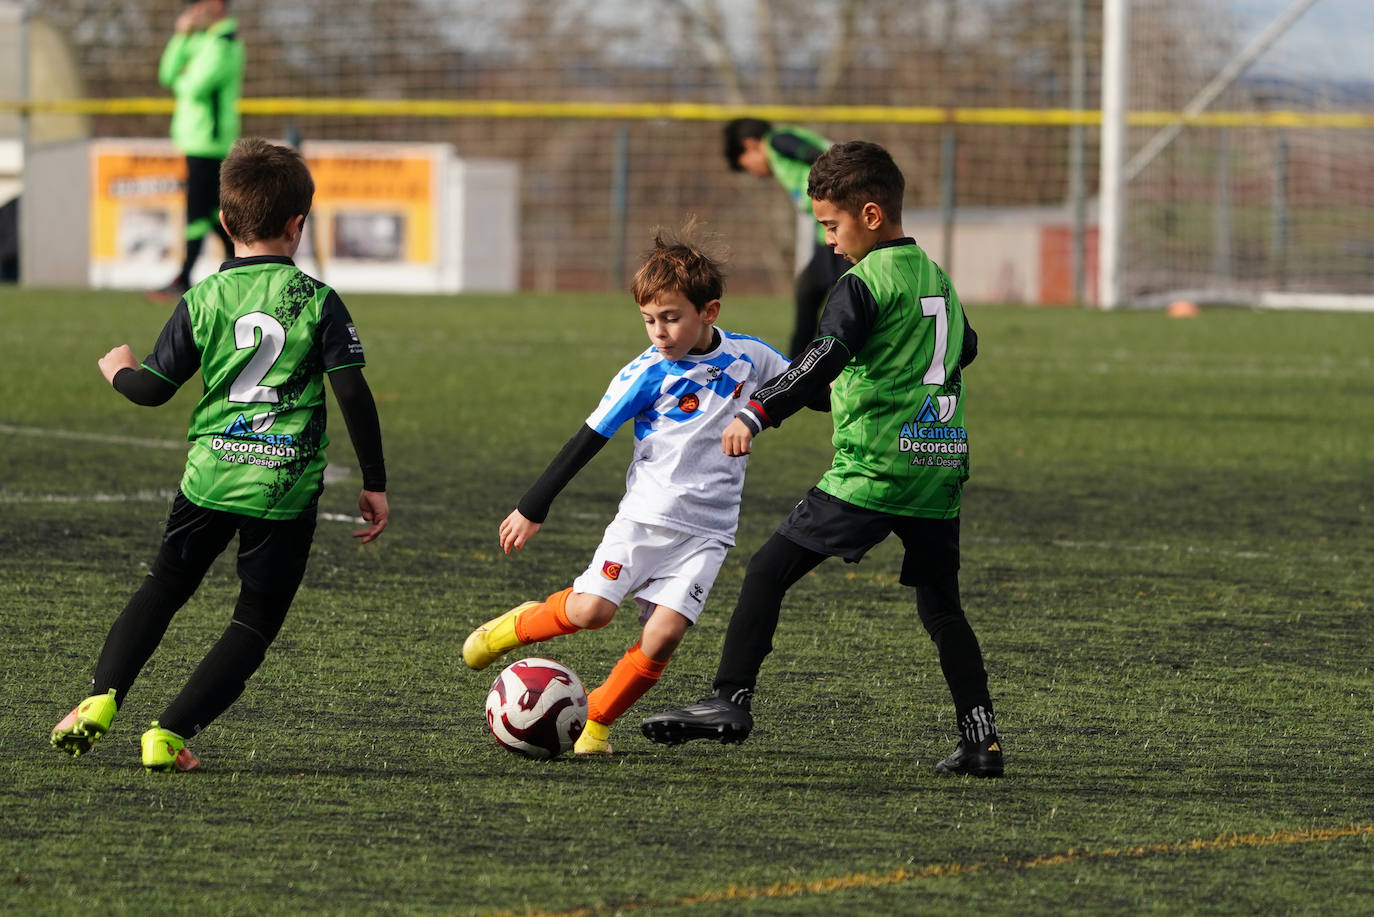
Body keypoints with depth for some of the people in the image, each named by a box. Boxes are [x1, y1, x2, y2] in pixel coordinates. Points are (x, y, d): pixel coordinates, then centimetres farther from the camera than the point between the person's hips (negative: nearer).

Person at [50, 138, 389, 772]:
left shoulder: (203, 300, 2)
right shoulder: (318, 302, -3)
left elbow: (152, 389, 5)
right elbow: (353, 394, -6)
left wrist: (118, 369, 29)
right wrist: (374, 483, 1)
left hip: (209, 475, 2)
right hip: (288, 484, -2)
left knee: (163, 588, 20)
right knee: (256, 623, 8)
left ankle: (103, 696, 2)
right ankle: (170, 733, -3)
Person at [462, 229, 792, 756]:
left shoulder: (748, 356, 2)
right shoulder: (647, 375, -6)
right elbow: (589, 440, -3)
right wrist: (533, 509, -3)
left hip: (706, 531, 2)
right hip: (645, 515, -2)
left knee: (664, 633, -15)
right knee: (591, 608, -17)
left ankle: (596, 721, 1)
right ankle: (518, 627, 13)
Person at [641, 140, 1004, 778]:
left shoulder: (865, 283, -8)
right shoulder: (937, 278, 16)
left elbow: (825, 359, -23)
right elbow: (965, 348, 35)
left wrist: (758, 414, -28)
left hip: (873, 467, -8)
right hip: (943, 464, 8)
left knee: (769, 570, -2)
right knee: (940, 605, 14)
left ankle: (731, 701, -8)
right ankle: (982, 741, 7)